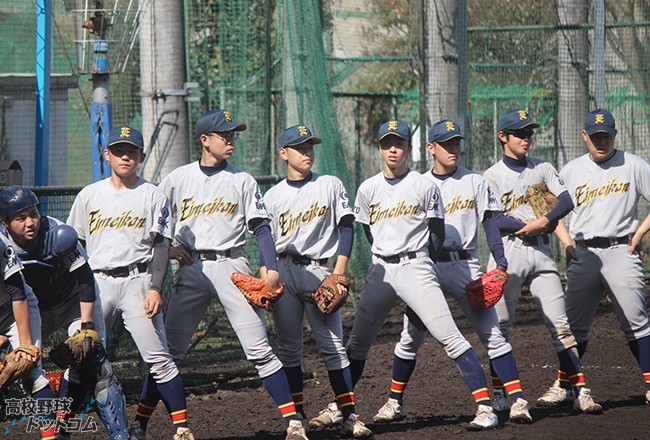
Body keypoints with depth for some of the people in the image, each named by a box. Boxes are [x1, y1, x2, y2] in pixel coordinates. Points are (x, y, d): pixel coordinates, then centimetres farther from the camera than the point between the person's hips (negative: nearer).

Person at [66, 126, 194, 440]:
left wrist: (155, 289, -11)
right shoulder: (89, 195, 12)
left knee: (158, 359, -10)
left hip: (138, 280, -3)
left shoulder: (152, 196, 5)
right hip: (98, 282, 3)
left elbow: (161, 246, -1)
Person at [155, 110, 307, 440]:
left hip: (231, 267, -1)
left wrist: (271, 266, -13)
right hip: (191, 268, 1)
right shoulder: (177, 179, 9)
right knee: (169, 350, 2)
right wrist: (168, 247, -1)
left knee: (258, 348, -8)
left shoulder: (242, 181, 7)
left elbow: (261, 227, 1)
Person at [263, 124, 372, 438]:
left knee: (333, 346, -6)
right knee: (288, 347, 2)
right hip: (284, 273, 2)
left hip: (319, 271, -2)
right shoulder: (273, 196, 11)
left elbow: (346, 227, 3)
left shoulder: (330, 185, 8)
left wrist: (338, 273, -7)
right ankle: (297, 414, 7)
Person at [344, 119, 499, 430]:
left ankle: (485, 407, -18)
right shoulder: (368, 189, 9)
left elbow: (437, 233, 4)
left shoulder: (424, 186, -1)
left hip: (415, 267, -4)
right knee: (357, 344, 9)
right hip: (380, 270, 4)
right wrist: (386, 260, 14)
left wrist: (419, 262, 0)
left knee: (449, 336, -13)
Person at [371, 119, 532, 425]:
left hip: (465, 265, -1)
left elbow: (490, 222, 1)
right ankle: (394, 402, 11)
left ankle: (516, 399, -10)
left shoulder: (475, 182, 7)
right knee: (410, 337, 1)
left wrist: (500, 258, -12)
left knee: (491, 333, -7)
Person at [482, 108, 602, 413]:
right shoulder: (492, 176, 5)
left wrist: (544, 222, -15)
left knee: (559, 323, -3)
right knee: (500, 327, -2)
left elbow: (566, 200, 0)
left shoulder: (542, 169, 14)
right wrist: (526, 226, -15)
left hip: (541, 251, 2)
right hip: (508, 253, -2)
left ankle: (574, 386, -3)